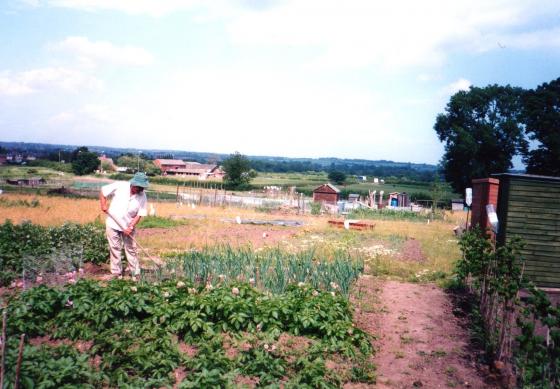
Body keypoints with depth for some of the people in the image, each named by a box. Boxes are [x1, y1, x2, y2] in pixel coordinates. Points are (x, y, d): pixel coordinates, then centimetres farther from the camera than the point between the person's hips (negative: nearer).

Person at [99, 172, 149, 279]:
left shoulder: (142, 196, -11)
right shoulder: (120, 186, -15)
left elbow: (139, 215, -9)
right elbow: (103, 191, -4)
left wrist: (131, 227, -18)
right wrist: (103, 205, -13)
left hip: (128, 226, 1)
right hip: (112, 224, -1)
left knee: (131, 249, 5)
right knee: (115, 249, 7)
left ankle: (135, 273, 13)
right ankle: (116, 272, 18)